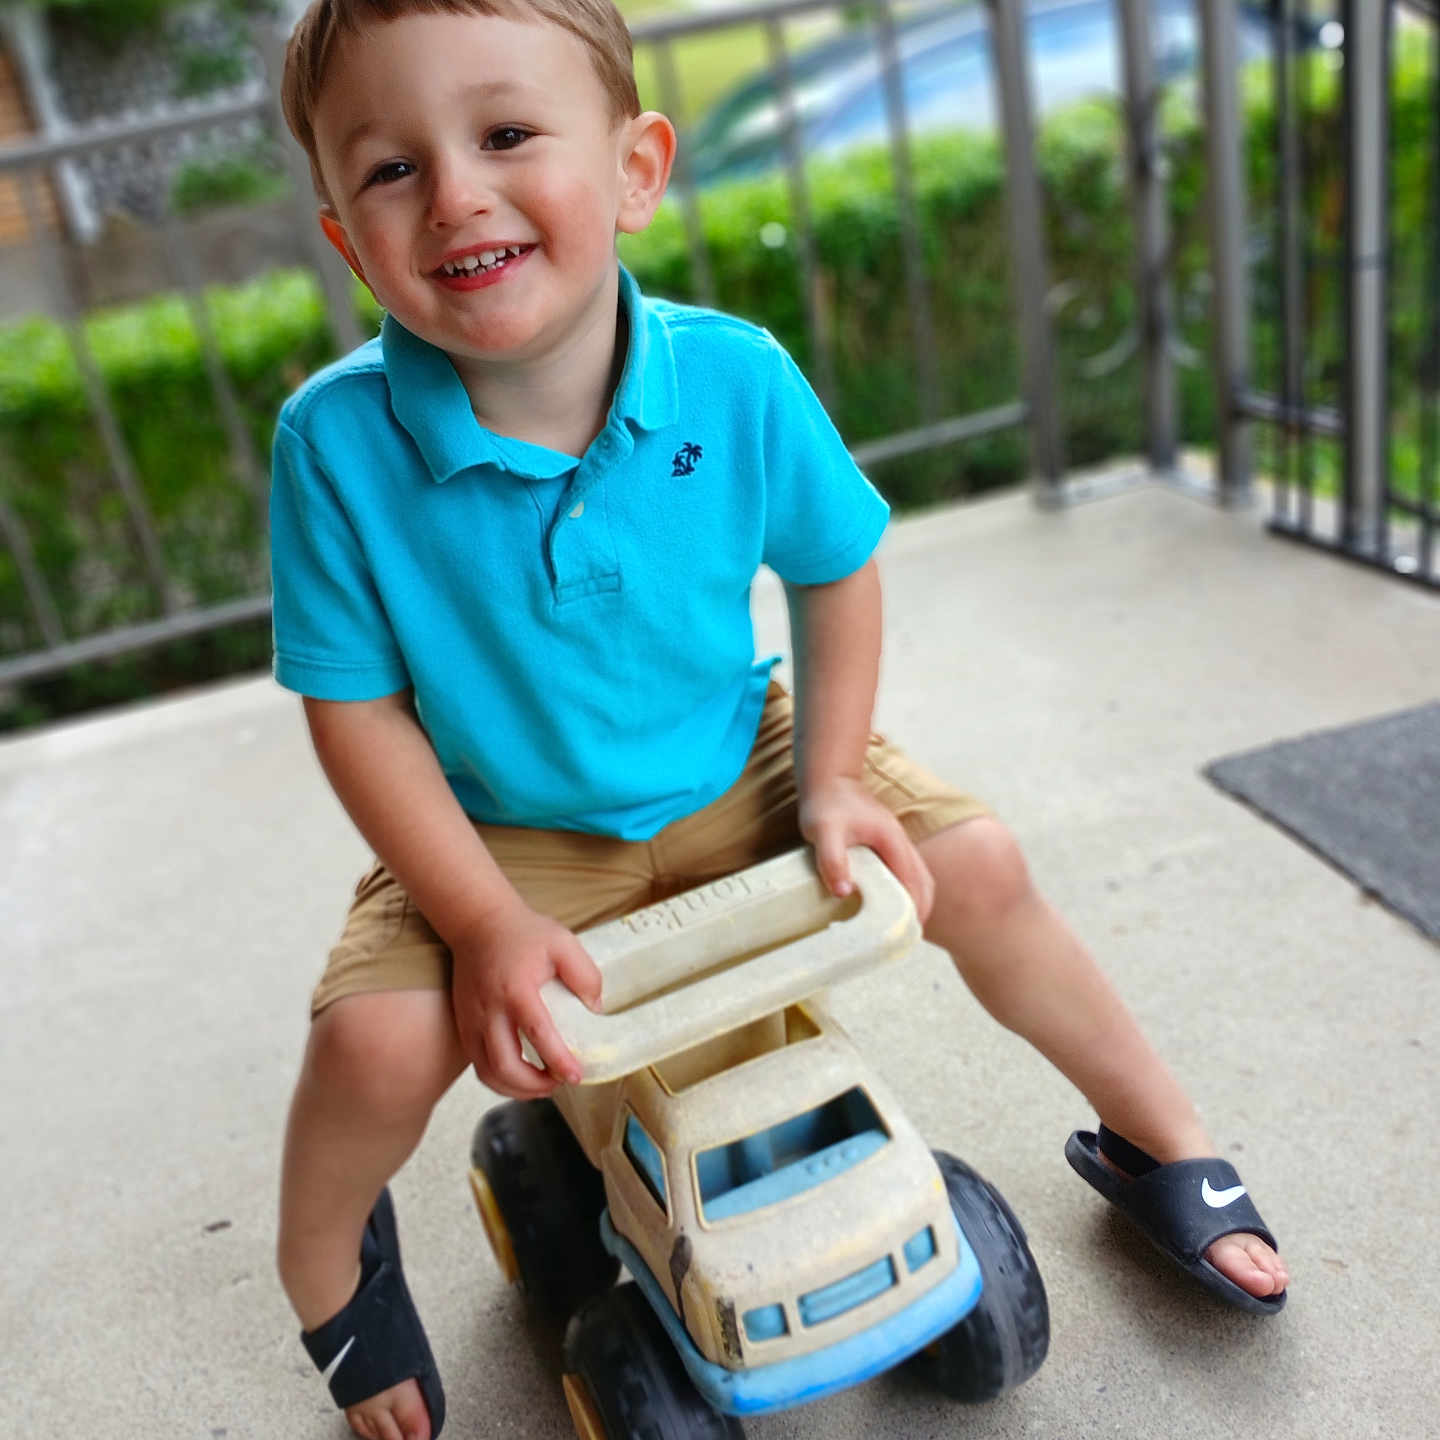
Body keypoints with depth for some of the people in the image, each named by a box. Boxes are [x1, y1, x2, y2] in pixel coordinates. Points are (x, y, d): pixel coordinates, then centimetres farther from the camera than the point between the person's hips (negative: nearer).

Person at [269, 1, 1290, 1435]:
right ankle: (325, 1263, 16)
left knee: (973, 868, -7)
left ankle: (1155, 1132, 22)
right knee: (376, 1038, -22)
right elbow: (357, 709, -16)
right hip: (500, 832, -1)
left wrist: (831, 773, -11)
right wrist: (486, 921, -22)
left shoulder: (737, 380, -19)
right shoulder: (338, 441, -24)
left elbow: (837, 568, -1)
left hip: (733, 773, 2)